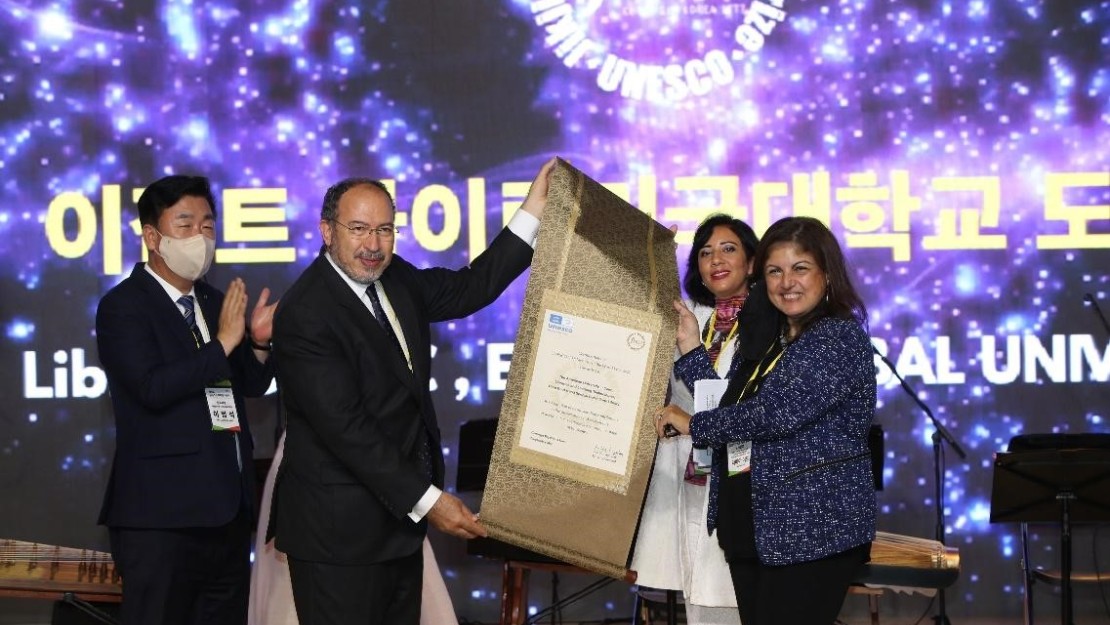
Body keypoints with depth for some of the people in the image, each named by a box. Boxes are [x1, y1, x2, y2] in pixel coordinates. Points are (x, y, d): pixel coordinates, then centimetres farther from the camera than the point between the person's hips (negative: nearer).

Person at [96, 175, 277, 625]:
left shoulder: (216, 302, 14)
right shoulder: (123, 306, -8)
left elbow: (251, 385, 17)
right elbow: (152, 388, -22)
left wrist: (259, 342, -3)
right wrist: (223, 343, -20)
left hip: (227, 506, 7)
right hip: (161, 513, -7)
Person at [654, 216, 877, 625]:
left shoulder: (840, 337, -10)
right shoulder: (770, 340, 17)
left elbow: (780, 413, -21)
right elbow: (731, 406, 14)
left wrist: (694, 425, -11)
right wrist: (691, 348, 8)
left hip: (814, 531, -8)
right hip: (754, 529, 8)